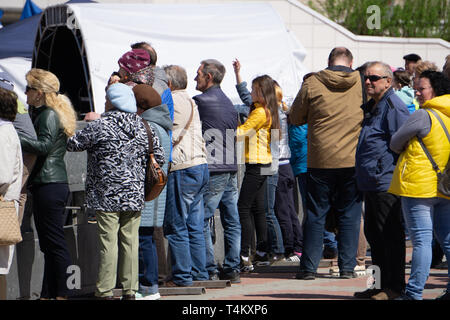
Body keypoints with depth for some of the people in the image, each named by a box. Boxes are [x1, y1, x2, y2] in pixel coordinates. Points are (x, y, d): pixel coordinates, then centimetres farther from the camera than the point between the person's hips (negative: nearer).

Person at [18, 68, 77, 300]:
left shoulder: (48, 115, -10)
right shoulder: (43, 113, 21)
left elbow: (44, 145, -23)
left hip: (48, 185, -11)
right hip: (54, 184, 11)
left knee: (55, 243, -8)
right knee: (49, 245, 11)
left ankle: (61, 294, -7)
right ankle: (48, 294, 15)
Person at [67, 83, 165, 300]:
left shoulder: (100, 127, -10)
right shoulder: (143, 127, 6)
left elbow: (72, 145, -3)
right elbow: (159, 158, 12)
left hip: (107, 196, -5)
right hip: (135, 196, 5)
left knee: (108, 243, -2)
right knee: (130, 242, 8)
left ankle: (105, 292, 1)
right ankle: (130, 290, 10)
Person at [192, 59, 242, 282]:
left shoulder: (201, 101, -9)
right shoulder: (228, 103, 17)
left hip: (213, 171, -9)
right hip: (231, 170, 9)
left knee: (202, 221, -5)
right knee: (231, 222, 8)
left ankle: (210, 271, -8)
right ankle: (232, 269, 10)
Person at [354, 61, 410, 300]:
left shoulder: (393, 106, -11)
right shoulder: (370, 107, 19)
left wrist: (395, 176, -19)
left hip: (386, 182, -10)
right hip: (370, 182, 10)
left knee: (390, 234, -6)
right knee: (373, 233, 13)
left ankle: (395, 286, -1)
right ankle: (382, 284, 20)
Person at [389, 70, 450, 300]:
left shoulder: (424, 116, -13)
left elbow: (395, 143, -3)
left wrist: (409, 150, 15)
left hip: (419, 185, -7)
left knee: (421, 239, -7)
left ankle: (414, 292, -6)